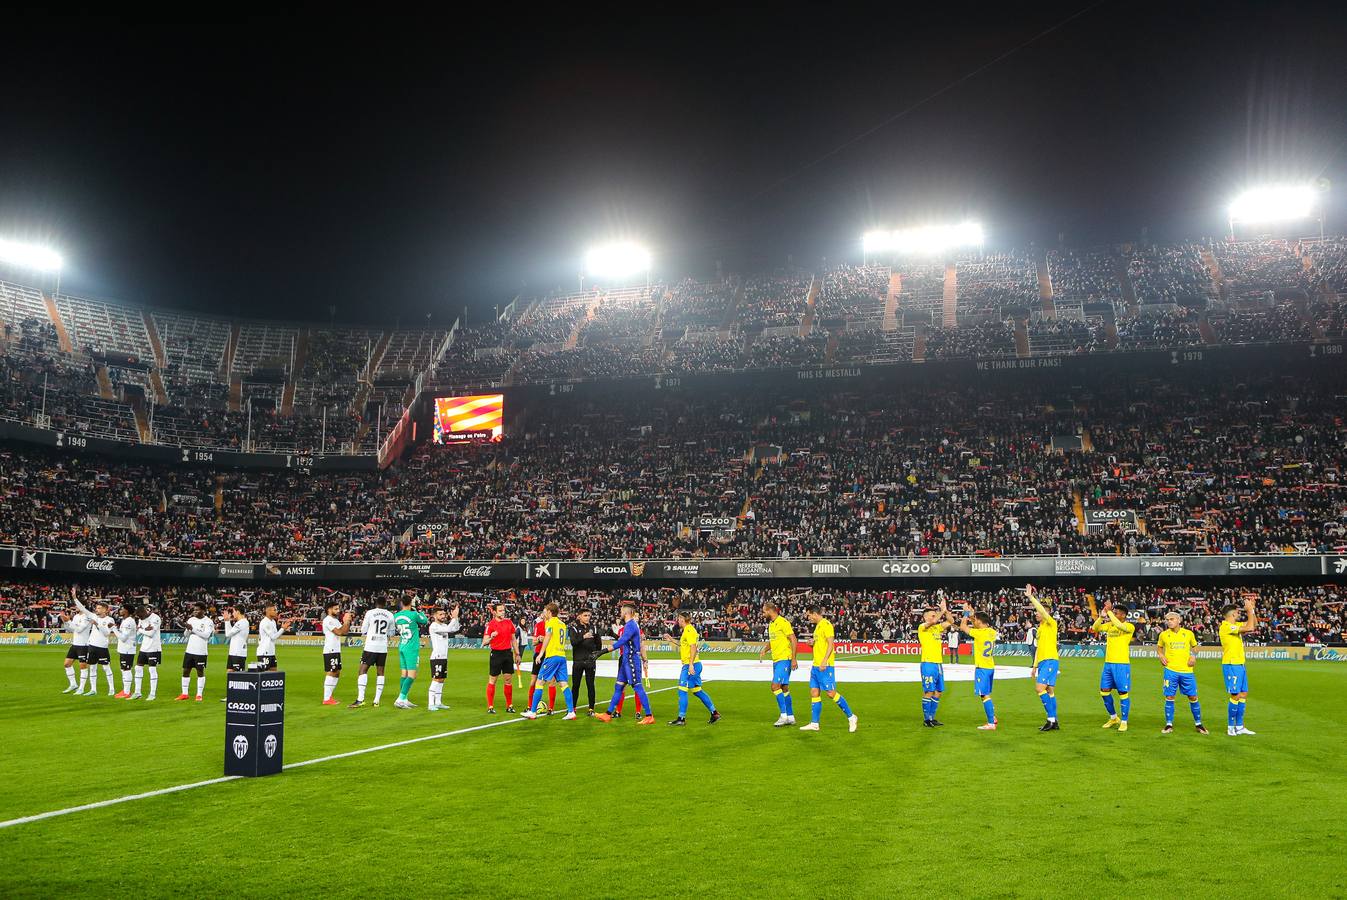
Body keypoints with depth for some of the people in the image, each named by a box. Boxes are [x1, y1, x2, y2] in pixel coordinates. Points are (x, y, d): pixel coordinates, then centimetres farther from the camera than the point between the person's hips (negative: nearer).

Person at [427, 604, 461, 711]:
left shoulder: (443, 625, 14)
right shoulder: (434, 626, -12)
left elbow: (455, 629, 11)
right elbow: (448, 629, -23)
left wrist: (455, 617, -1)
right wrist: (454, 618, -20)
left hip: (444, 657, 9)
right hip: (436, 657, -9)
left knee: (441, 680, 10)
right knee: (436, 680, -11)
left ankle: (438, 702, 16)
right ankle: (430, 704, -10)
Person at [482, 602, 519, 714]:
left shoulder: (509, 622, 7)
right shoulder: (490, 625, -8)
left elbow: (513, 639, 16)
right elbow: (484, 643, -12)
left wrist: (517, 654, 14)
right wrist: (491, 638, -32)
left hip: (508, 653, 4)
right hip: (496, 654, -4)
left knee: (508, 680, 7)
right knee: (492, 680, 1)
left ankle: (509, 706, 14)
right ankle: (490, 707, 7)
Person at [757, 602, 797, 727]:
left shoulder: (783, 622, -13)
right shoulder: (771, 624, 14)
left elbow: (793, 640, -14)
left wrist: (794, 659, -18)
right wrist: (764, 650, 8)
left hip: (784, 659, -9)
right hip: (776, 660, 9)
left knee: (775, 686, -15)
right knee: (784, 689, 11)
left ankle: (783, 715, -10)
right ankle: (790, 717, 16)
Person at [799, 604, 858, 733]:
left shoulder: (826, 624, -11)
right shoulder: (818, 626, 18)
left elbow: (830, 644, -18)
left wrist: (824, 661, -24)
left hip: (825, 665, -10)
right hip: (816, 666, 10)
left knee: (831, 693, -9)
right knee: (814, 692, 6)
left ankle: (851, 717, 2)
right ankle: (814, 724, 7)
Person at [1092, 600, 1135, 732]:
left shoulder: (1129, 626, -8)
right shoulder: (1109, 625, 10)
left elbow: (1120, 626, -28)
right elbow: (1095, 628, 0)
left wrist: (1109, 611, -24)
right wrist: (1101, 616, -13)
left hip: (1122, 664, -6)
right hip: (1108, 663, 6)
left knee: (1123, 693, -1)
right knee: (1104, 691, 9)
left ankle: (1124, 722, 9)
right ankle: (1113, 717, 26)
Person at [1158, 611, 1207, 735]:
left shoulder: (1189, 634, 3)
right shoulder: (1164, 635, 3)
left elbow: (1194, 646, 19)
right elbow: (1159, 647, 20)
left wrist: (1194, 656, 0)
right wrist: (1161, 656, 0)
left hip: (1187, 670, 0)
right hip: (1171, 670, 0)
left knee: (1193, 697, 4)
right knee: (1169, 697, -2)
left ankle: (1198, 724, 19)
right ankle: (1169, 725, 8)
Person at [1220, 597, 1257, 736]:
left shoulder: (1235, 625, 14)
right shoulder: (1226, 626, -16)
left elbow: (1254, 624, 21)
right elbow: (1249, 628, -23)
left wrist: (1252, 610, 9)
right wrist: (1249, 610, -14)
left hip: (1240, 664, 10)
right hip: (1231, 665, -10)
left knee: (1243, 695, 10)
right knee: (1235, 696, -8)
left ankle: (1239, 727, 16)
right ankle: (1230, 727, 0)